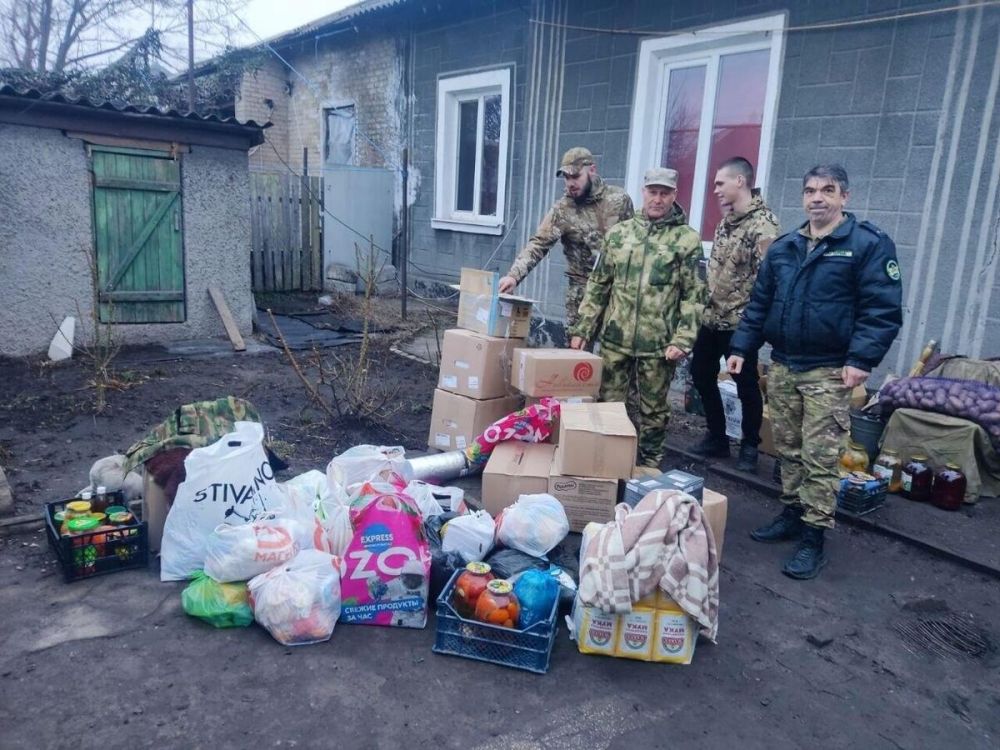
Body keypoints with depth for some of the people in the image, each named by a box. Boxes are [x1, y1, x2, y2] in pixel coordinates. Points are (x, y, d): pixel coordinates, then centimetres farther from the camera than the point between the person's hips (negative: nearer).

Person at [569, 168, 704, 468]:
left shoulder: (687, 239, -1)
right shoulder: (619, 232, 8)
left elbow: (694, 295, -4)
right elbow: (598, 285, 11)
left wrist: (682, 339, -13)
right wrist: (582, 328, 6)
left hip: (658, 344, -2)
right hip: (615, 339, 3)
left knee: (653, 410, 9)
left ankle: (649, 465, 24)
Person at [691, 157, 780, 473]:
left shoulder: (763, 224, -16)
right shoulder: (726, 220, 11)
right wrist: (706, 306, 16)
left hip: (739, 322, -8)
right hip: (711, 318, 9)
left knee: (746, 385, 6)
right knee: (701, 374, 15)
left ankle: (749, 446, 23)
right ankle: (717, 437, 31)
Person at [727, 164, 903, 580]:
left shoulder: (869, 244, -6)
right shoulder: (783, 247, 12)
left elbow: (883, 309, -11)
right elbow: (759, 304, 15)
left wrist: (861, 359, -20)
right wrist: (741, 347, 8)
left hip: (828, 372, -5)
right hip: (781, 367, 6)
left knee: (819, 457, -2)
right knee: (788, 450, 14)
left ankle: (813, 538, 7)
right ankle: (792, 514, 30)